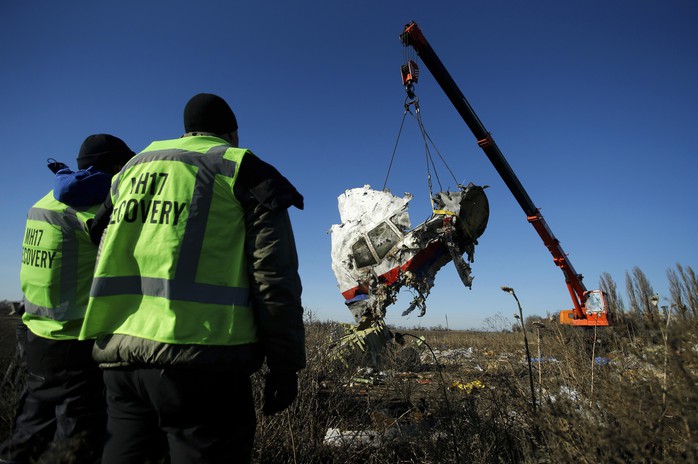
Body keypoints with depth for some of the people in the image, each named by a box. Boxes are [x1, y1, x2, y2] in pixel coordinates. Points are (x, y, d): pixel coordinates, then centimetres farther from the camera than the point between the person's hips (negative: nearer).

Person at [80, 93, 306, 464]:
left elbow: (106, 258, 23)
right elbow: (274, 276, -8)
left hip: (119, 351, 7)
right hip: (198, 355, -6)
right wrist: (285, 364, -4)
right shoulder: (243, 169, 3)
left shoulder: (133, 167, 21)